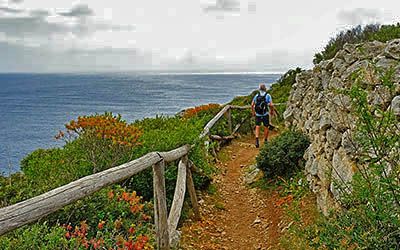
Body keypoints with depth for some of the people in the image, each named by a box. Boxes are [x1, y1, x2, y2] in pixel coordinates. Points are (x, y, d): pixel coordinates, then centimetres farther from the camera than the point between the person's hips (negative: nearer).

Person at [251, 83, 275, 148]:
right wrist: (272, 111, 5)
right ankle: (265, 140, 21)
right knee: (266, 127, 14)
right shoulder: (268, 95, -4)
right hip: (265, 114, -2)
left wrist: (253, 112, 11)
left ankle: (257, 139, -17)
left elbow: (252, 105, -1)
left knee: (257, 127, 5)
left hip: (257, 114, 2)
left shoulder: (256, 96, 4)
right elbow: (271, 105, -13)